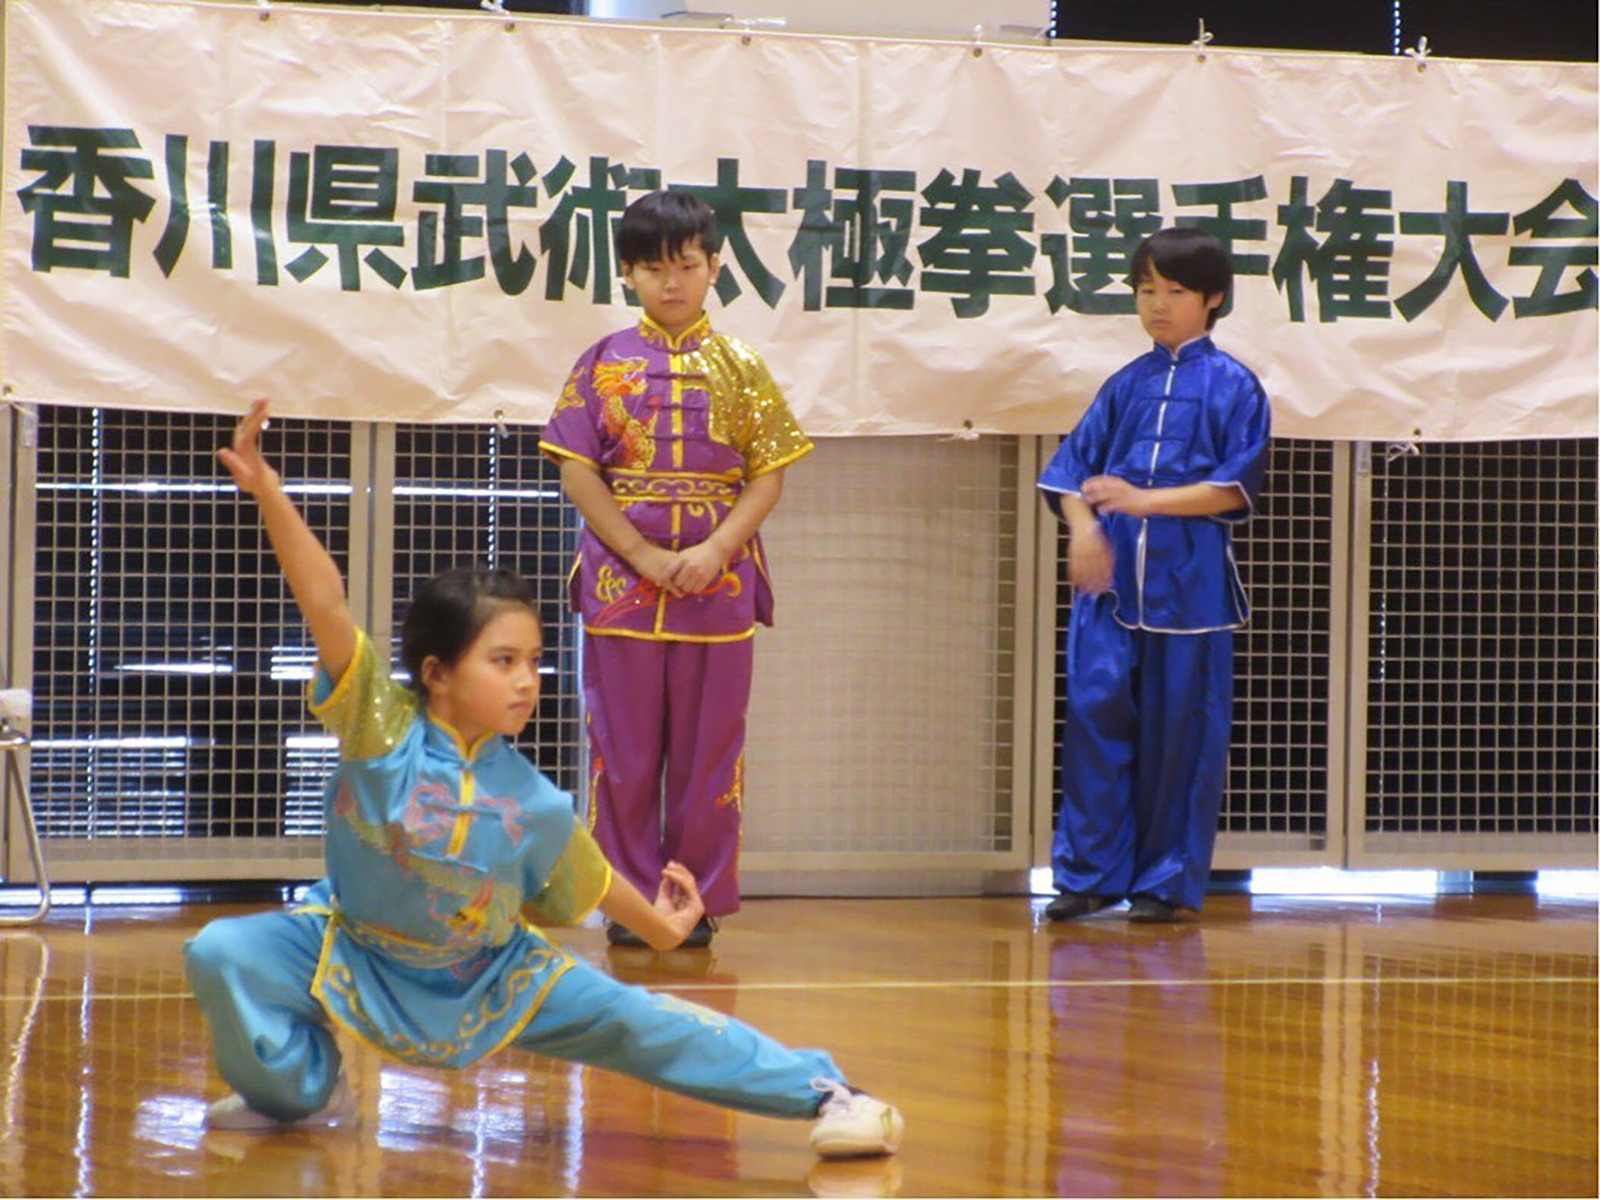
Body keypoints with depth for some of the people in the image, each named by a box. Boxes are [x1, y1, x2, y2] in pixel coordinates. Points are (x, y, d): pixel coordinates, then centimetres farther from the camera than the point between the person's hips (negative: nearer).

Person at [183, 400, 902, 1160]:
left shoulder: (533, 805, -16)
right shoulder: (382, 727, -24)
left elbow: (587, 878, 7)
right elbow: (326, 606, -37)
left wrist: (658, 926, 18)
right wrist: (270, 497, -47)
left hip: (486, 980, 1)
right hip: (355, 956, -1)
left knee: (626, 1021, -9)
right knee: (222, 954, -24)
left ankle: (819, 1089, -2)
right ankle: (298, 1091, 4)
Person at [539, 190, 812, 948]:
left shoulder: (738, 368, 6)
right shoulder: (603, 365, 5)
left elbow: (768, 475, 2)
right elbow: (578, 472, -1)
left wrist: (716, 551, -13)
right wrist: (644, 556, -10)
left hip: (718, 586, 0)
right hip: (621, 584, 0)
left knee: (709, 755, 3)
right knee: (624, 753, 2)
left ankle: (701, 900, 11)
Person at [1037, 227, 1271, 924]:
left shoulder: (1232, 386, 2)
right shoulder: (1126, 385, 15)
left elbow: (1237, 487, -6)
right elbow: (1073, 467, 12)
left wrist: (1143, 501, -14)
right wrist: (1083, 526, -9)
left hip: (1190, 580, -3)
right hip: (1110, 577, 4)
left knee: (1180, 731, -1)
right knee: (1096, 713, -3)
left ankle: (1167, 882, 8)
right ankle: (1088, 874, 5)